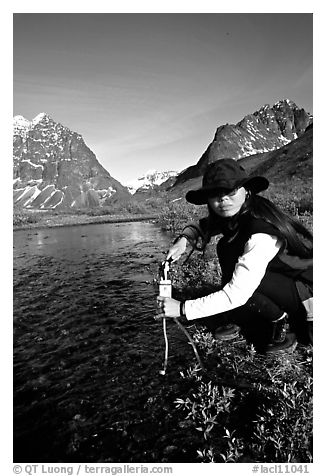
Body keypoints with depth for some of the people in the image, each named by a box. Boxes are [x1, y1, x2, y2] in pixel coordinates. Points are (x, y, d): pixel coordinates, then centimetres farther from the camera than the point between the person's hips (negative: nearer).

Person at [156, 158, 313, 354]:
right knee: (226, 247, -6)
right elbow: (202, 226, 6)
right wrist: (184, 238, -18)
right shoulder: (236, 214, -8)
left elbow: (237, 294, -36)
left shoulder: (262, 234, -33)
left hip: (307, 289, -8)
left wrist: (182, 308, -31)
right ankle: (233, 320, 2)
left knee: (241, 282, -31)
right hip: (280, 275, 8)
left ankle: (283, 325, -3)